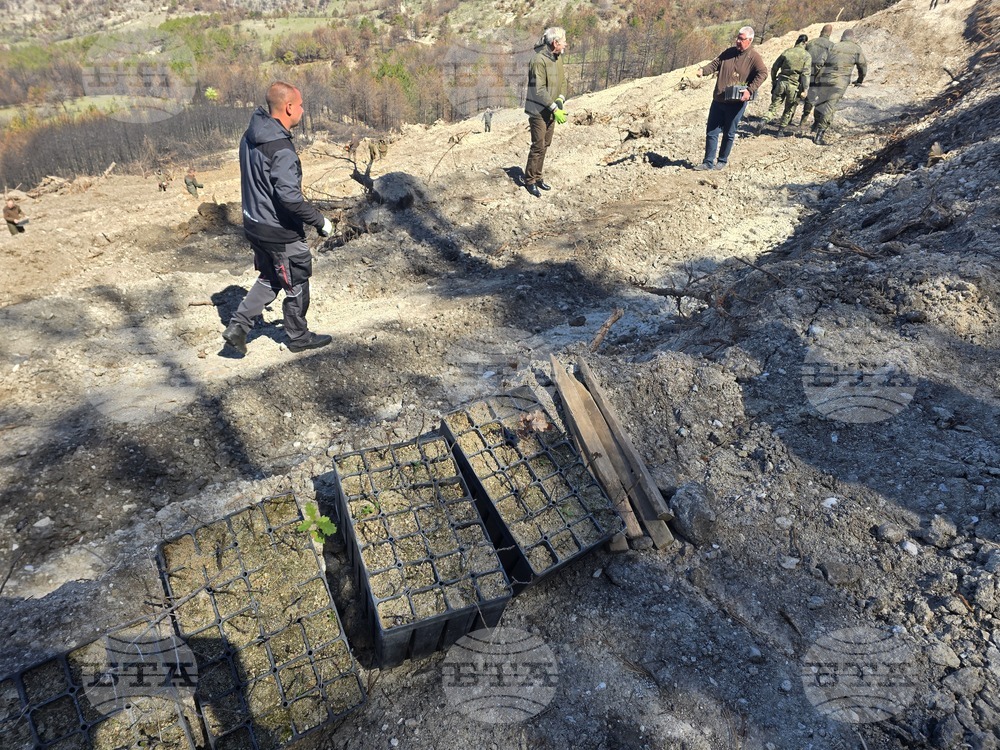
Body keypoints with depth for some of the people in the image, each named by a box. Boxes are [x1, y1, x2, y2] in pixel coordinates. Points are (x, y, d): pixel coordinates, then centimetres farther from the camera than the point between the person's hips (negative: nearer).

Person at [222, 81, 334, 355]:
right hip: (280, 232, -8)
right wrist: (320, 221, -20)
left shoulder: (250, 136, 3)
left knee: (270, 279, 25)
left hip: (254, 224, 8)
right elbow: (290, 197, -31)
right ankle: (299, 337, 30)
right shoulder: (282, 150, -26)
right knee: (296, 286, 12)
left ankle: (237, 326, 20)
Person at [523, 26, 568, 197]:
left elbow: (562, 80, 12)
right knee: (538, 146, -6)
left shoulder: (557, 58, 7)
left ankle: (538, 177, 24)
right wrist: (555, 109, -24)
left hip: (551, 111, 8)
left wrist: (561, 98, -7)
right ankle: (530, 181, 5)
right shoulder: (539, 60, -20)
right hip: (538, 111, -8)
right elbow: (539, 90, -24)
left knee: (545, 145, 13)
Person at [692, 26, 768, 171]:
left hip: (736, 103, -5)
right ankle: (708, 162, 11)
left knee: (729, 134, 6)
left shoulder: (754, 57, -6)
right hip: (718, 100, 5)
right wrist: (703, 70, -9)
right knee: (711, 132, 4)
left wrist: (750, 90, -25)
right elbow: (715, 64, 12)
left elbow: (763, 73, -14)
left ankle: (722, 161, 21)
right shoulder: (729, 52, 11)